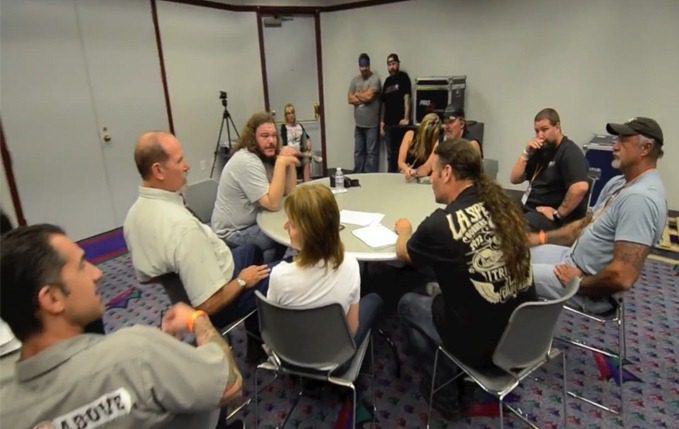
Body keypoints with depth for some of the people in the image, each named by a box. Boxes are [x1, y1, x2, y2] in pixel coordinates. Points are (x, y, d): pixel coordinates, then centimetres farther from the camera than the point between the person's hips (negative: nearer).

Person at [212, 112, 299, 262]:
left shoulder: (266, 157, 3)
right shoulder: (246, 161, -24)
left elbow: (289, 192, -1)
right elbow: (273, 204, -29)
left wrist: (289, 162, -14)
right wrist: (281, 162, -30)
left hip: (252, 222, 9)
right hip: (234, 233, -9)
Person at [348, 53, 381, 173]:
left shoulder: (375, 79, -6)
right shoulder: (355, 80, 11)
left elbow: (369, 96, -19)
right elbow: (350, 99, 3)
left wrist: (357, 94, -1)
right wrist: (363, 99, -9)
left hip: (371, 124, -6)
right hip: (358, 123, 6)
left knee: (371, 152, -1)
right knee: (358, 152, 12)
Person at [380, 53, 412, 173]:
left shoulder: (403, 77, -3)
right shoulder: (387, 80, 14)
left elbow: (407, 97, -11)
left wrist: (406, 118, -19)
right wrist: (382, 122, 12)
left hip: (400, 123, -6)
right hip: (388, 124, 6)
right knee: (391, 155, 13)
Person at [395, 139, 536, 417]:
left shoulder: (442, 223, -22)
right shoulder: (502, 204, -3)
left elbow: (403, 254, 0)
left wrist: (404, 230, 19)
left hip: (482, 347, -6)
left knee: (408, 303, 16)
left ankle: (443, 391, 26)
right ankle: (454, 374, 36)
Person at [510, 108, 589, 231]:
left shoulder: (569, 152, -13)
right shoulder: (541, 150, 14)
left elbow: (581, 187, -29)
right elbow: (515, 179, 10)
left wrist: (558, 213, -20)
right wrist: (526, 153, -1)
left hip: (549, 217, -8)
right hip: (528, 209, 8)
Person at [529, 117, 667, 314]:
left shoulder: (640, 197, -27)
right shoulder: (619, 182, 6)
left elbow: (623, 277, -34)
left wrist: (579, 283, -18)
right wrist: (542, 237, 8)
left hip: (592, 287, -9)